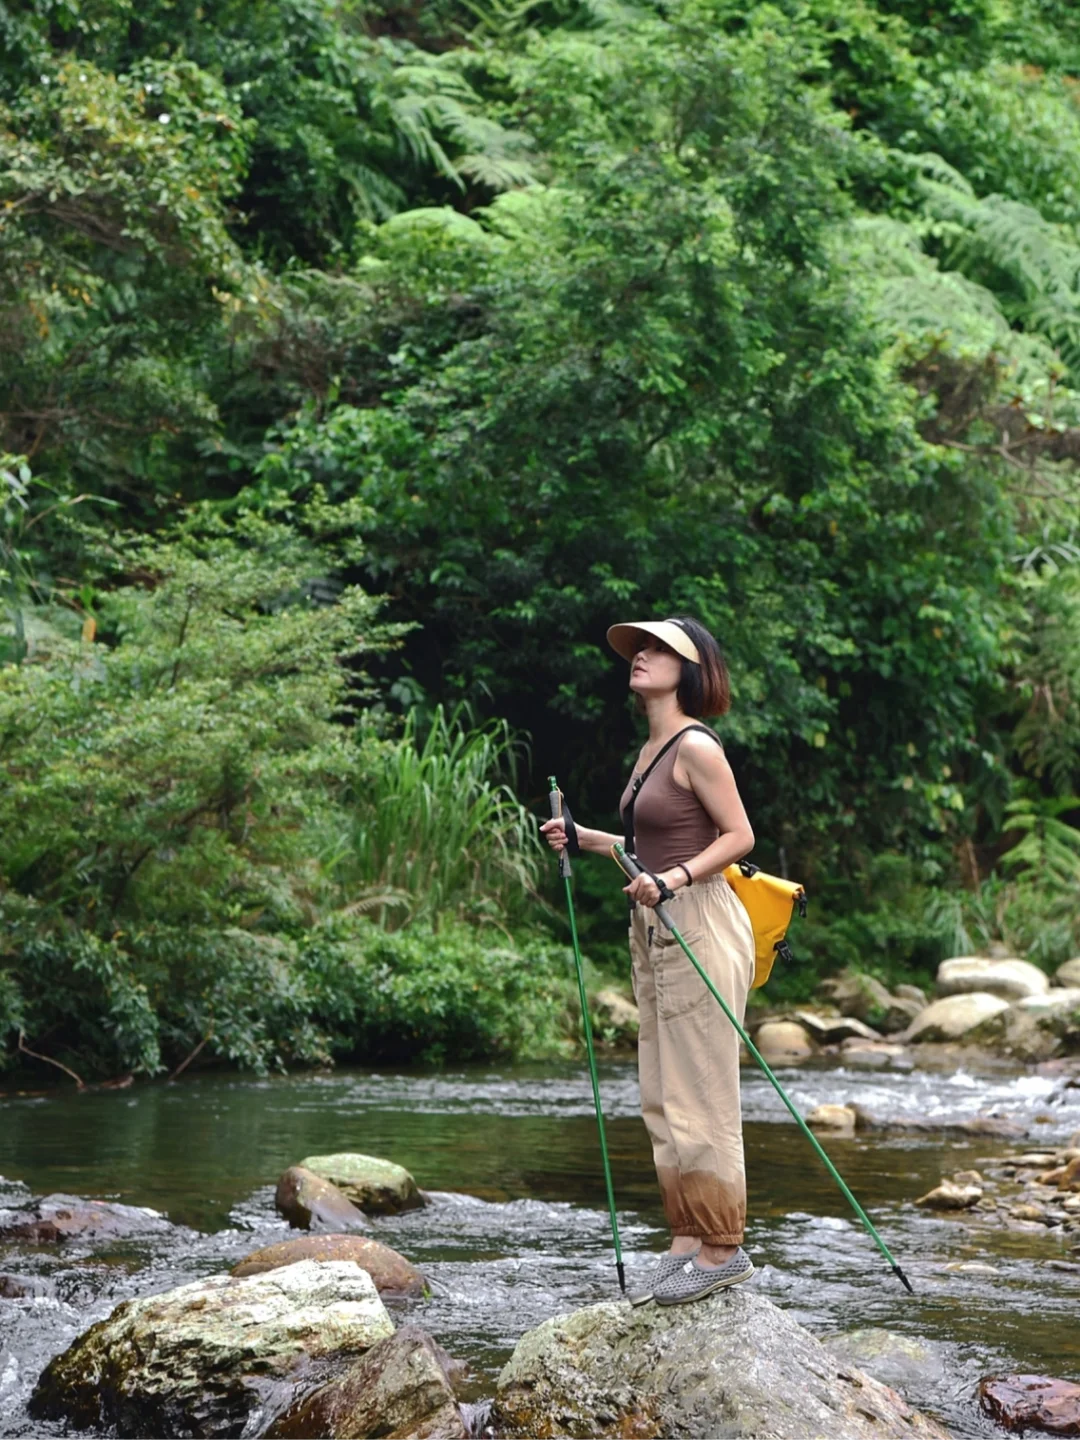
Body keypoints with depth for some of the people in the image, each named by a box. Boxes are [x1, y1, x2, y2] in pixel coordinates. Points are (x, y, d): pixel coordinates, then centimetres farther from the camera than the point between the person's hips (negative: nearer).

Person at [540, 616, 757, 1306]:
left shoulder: (696, 747, -11)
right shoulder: (650, 751, 16)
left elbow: (739, 836, -12)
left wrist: (672, 879, -22)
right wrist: (585, 839, 19)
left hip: (699, 924, -10)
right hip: (657, 933, 10)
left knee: (702, 1096, -6)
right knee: (662, 1099, 10)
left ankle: (723, 1248, 1)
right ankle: (688, 1242, 16)